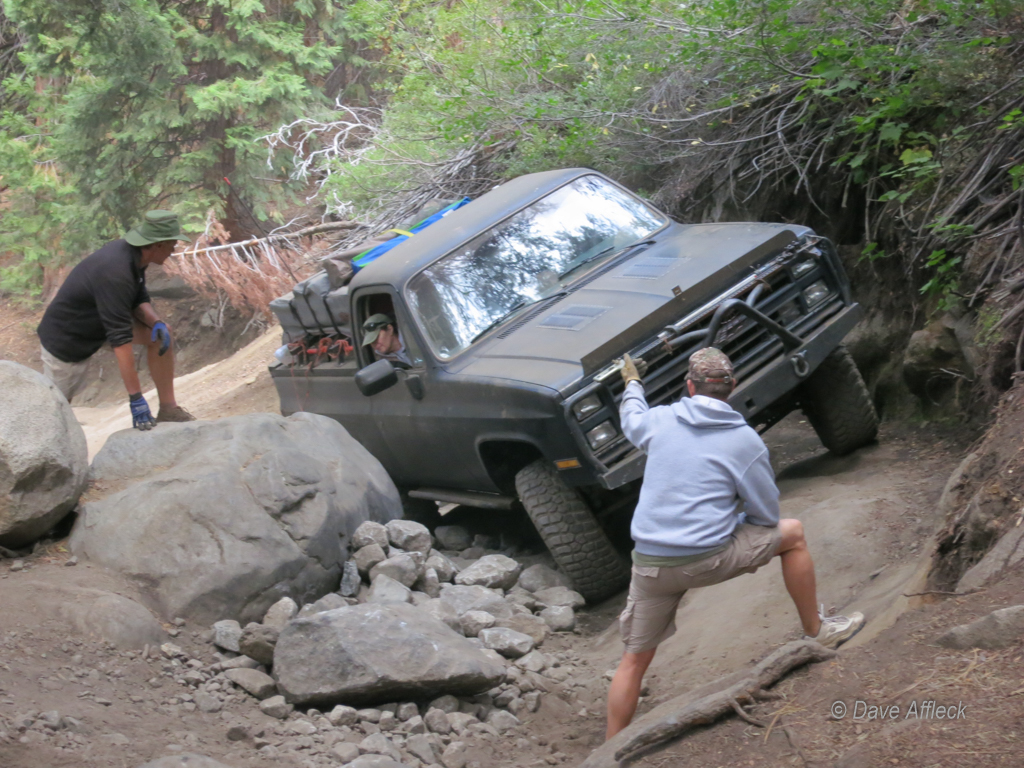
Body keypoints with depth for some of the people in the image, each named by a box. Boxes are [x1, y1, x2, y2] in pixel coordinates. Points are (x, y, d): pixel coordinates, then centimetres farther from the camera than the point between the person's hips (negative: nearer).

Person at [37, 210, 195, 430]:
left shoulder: (130, 252, -9)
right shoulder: (116, 273, -35)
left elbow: (139, 299, 7)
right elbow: (120, 340, -36)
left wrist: (156, 322, -16)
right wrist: (136, 399, -35)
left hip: (96, 323, 9)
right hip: (65, 337, -9)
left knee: (160, 335, -3)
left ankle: (168, 409, 3)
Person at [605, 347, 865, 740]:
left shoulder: (660, 420, 3)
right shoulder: (744, 441, -5)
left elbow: (631, 418, 29)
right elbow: (766, 513, 2)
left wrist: (632, 383, 50)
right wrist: (744, 539, 23)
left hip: (649, 564, 3)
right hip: (707, 559, -3)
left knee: (634, 660, 15)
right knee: (793, 534, 19)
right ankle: (817, 632, 28)